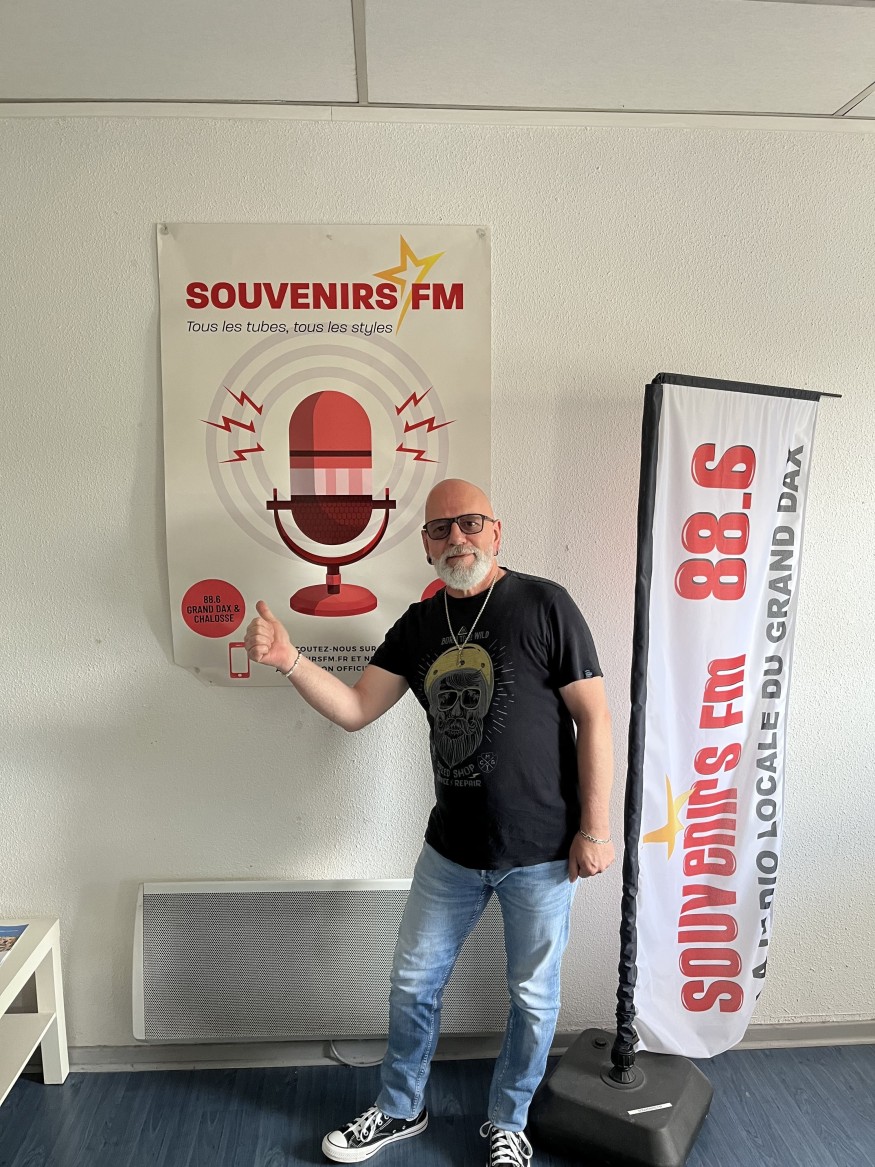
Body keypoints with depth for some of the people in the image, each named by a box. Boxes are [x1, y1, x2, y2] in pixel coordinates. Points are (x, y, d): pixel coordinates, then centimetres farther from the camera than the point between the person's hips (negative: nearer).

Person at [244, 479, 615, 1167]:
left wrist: (595, 828, -13)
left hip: (542, 852, -4)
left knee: (533, 997, 15)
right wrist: (290, 661, -16)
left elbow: (593, 717, -12)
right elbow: (356, 709, 0)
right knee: (413, 983, 18)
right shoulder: (419, 626, 3)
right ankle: (401, 1111, 44)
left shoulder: (543, 605, -13)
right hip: (452, 850, 5)